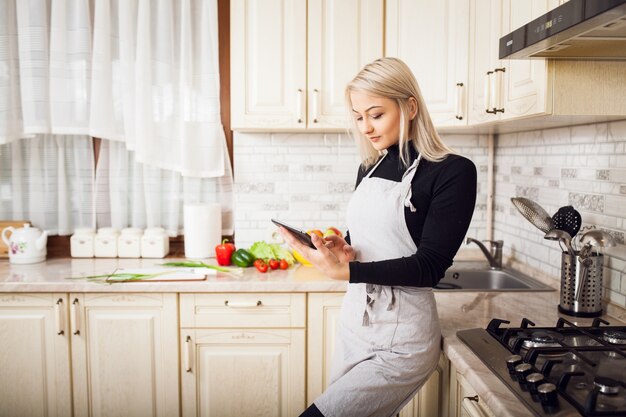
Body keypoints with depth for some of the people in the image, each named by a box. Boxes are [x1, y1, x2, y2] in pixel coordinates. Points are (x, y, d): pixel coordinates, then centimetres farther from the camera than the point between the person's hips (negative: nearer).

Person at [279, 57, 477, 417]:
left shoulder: (453, 171, -10)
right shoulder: (370, 169, 9)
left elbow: (429, 266, -16)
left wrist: (345, 270, -24)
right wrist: (344, 250, -7)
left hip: (401, 340, -6)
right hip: (354, 321, 7)